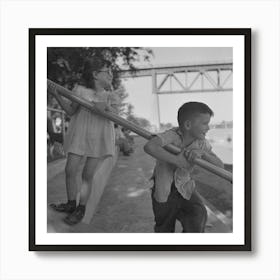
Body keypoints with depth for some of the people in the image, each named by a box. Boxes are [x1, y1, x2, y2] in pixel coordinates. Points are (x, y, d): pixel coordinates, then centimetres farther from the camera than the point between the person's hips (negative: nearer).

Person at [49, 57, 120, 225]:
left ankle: (81, 209, 19)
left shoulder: (112, 96, 7)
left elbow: (114, 115, -8)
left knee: (88, 175, 3)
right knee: (70, 171, 3)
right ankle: (71, 204, 25)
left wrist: (106, 107, -29)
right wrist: (57, 95, -12)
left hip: (99, 138, -1)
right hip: (79, 135, 1)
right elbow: (70, 111, 1)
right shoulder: (81, 90, 5)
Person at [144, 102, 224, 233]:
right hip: (164, 190, -3)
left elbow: (220, 166, -14)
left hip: (185, 187, 3)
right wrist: (176, 159, -39)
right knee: (164, 229, 12)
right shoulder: (172, 135, -25)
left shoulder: (202, 143, -9)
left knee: (199, 215, -18)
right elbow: (149, 146, -42)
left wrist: (202, 153, -31)